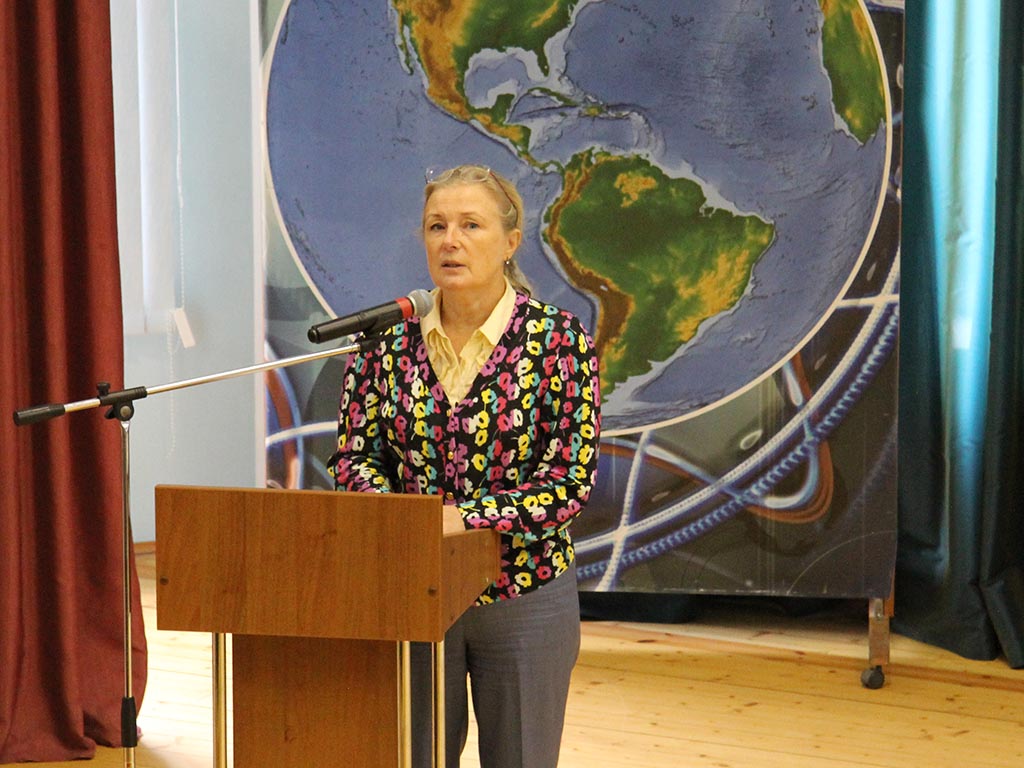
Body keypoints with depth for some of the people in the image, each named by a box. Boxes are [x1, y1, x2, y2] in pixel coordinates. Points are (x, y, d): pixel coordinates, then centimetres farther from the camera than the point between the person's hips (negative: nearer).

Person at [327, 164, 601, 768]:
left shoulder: (560, 340, -10)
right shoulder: (388, 337, 0)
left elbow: (572, 481, -14)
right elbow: (354, 453, 2)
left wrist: (461, 517, -23)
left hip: (525, 598, -2)